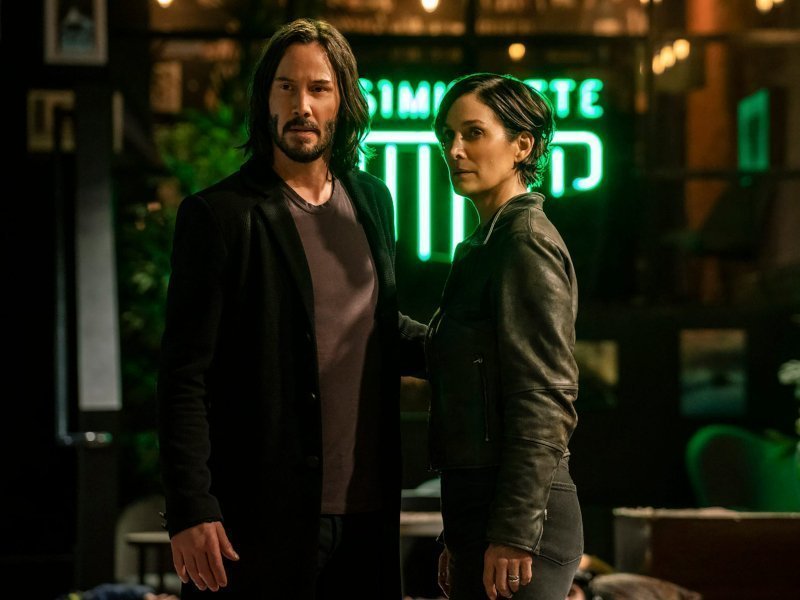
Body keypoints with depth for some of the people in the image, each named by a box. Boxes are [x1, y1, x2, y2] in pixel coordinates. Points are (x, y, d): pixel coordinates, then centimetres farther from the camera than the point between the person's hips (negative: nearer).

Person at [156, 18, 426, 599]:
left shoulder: (371, 201, 12)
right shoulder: (219, 215, -6)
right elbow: (185, 380, -9)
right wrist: (191, 511, -15)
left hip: (367, 514, 5)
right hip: (261, 523, -5)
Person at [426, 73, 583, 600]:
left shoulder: (526, 241, -10)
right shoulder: (485, 243, 17)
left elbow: (545, 398, -17)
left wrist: (514, 533, -20)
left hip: (520, 514, -9)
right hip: (477, 506, 9)